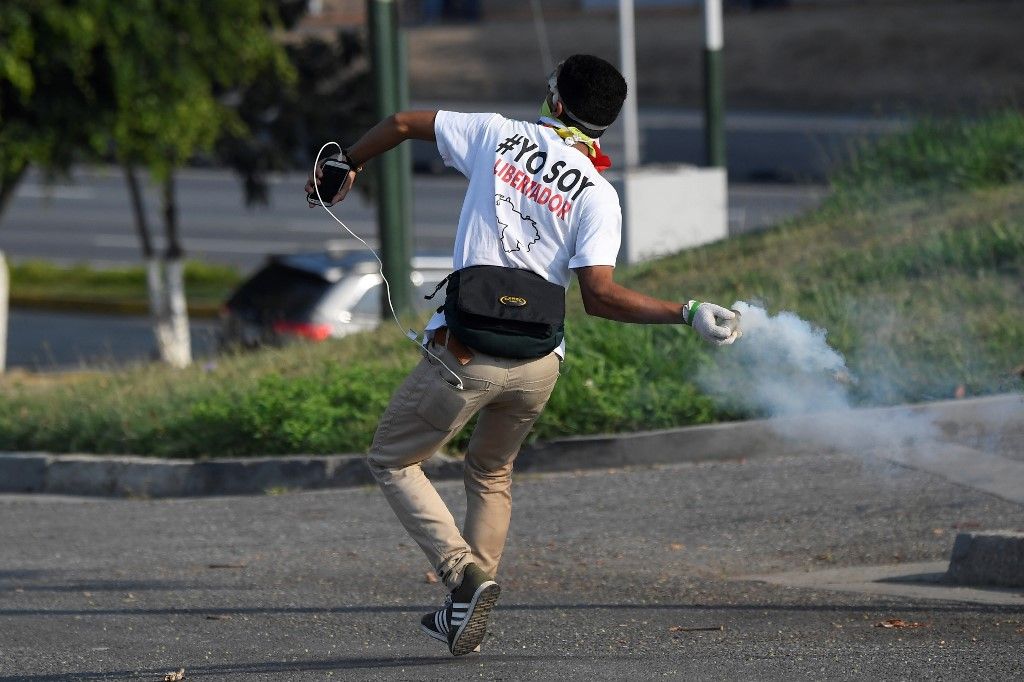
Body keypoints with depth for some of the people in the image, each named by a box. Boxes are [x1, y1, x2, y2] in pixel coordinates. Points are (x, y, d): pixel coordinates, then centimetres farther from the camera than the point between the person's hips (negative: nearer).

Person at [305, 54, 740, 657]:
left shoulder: (497, 134, 3)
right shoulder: (598, 194, -1)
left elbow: (400, 124, 11)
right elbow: (599, 295, -13)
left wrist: (346, 167, 28)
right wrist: (687, 313, -7)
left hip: (466, 353, -2)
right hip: (540, 364, 2)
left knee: (393, 461, 13)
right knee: (492, 471, 27)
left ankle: (465, 573, -8)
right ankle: (469, 610, 21)